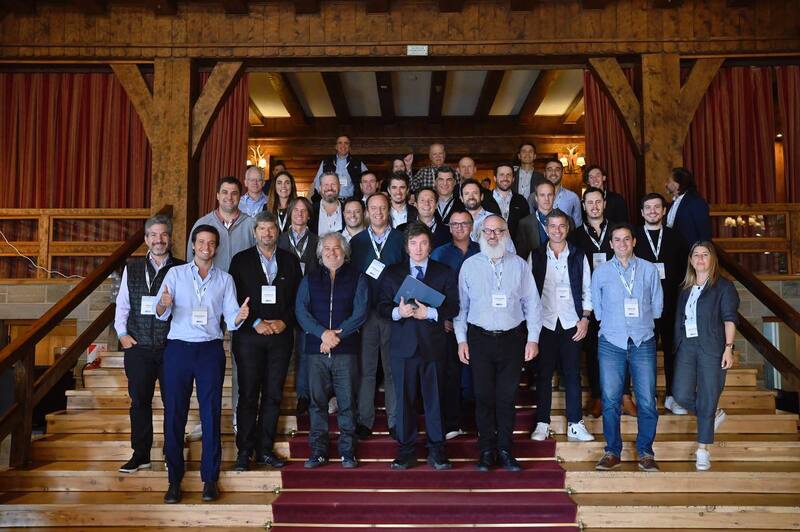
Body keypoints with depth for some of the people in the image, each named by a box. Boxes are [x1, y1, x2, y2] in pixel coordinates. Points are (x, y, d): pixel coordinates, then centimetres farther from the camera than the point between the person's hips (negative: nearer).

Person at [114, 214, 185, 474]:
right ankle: (140, 454, 20)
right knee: (139, 401, 8)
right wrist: (122, 333, 3)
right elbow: (122, 304, 11)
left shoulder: (182, 269, 0)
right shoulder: (132, 268, 7)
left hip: (172, 347, -2)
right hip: (138, 346, 2)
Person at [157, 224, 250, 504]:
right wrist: (163, 305, -26)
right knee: (174, 414, 1)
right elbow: (160, 314, -2)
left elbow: (231, 319, 3)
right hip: (178, 347, 0)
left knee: (211, 414, 1)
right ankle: (174, 479, 10)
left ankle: (210, 478, 10)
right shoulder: (176, 273, 8)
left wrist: (240, 316, -20)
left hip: (211, 350, 1)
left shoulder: (225, 279, 11)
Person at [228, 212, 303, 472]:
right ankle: (244, 451, 8)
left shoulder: (290, 261, 10)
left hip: (281, 335, 2)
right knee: (248, 394, 0)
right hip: (249, 336, -2)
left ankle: (265, 449, 14)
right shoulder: (241, 260, 4)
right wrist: (256, 323, -11)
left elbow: (298, 298, 8)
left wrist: (284, 322, -6)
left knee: (273, 395, 5)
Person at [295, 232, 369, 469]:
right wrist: (323, 333, -12)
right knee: (317, 401, 4)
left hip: (346, 349, -2)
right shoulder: (309, 279, 13)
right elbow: (301, 311, 2)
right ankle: (318, 451, 12)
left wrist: (337, 335, -10)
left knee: (347, 402, 1)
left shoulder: (357, 278, 8)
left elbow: (361, 312, -2)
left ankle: (347, 451, 9)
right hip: (316, 349, 2)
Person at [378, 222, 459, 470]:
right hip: (403, 345, 1)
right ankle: (406, 451, 16)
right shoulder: (392, 273, 10)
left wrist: (430, 313, -15)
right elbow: (382, 306, 5)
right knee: (404, 399, 5)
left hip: (433, 345, -1)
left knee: (434, 398, 5)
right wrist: (398, 312, -15)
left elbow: (453, 308, 1)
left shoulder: (445, 273, 7)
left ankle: (436, 450, 16)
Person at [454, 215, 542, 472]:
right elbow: (461, 305, 5)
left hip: (512, 338, 0)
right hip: (480, 338, 0)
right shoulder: (469, 265, 5)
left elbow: (532, 303, 5)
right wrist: (461, 340, 0)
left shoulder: (519, 265, 5)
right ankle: (486, 450, 14)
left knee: (507, 397, 5)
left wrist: (533, 339, 0)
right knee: (484, 396, 4)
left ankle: (504, 450, 16)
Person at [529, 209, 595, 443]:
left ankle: (575, 425, 11)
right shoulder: (535, 256, 3)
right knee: (544, 374, 3)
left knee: (573, 374, 3)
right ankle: (542, 423, 12)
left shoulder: (578, 256, 5)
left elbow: (586, 290, 7)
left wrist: (585, 318, -2)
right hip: (544, 322, 0)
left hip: (571, 323, 1)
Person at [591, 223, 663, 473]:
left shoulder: (649, 270, 8)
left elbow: (657, 307, 12)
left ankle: (645, 453, 12)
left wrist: (639, 320, 9)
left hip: (643, 342, 0)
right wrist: (613, 322, 8)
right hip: (611, 342, 0)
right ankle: (612, 452, 11)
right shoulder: (600, 272, 7)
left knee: (647, 400, -1)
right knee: (610, 400, 0)